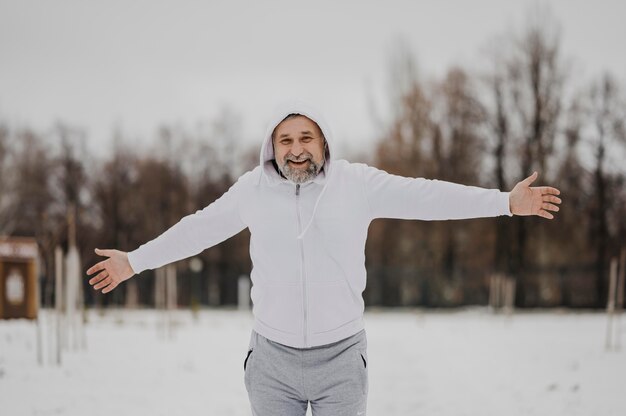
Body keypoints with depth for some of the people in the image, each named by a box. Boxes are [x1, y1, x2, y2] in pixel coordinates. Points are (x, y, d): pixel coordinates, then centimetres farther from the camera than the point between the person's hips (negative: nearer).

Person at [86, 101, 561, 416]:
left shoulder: (357, 183, -5)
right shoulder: (252, 188, 0)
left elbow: (425, 196, -8)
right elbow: (198, 228, 11)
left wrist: (507, 202, -13)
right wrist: (135, 261, 17)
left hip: (340, 357, -1)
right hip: (272, 357, 2)